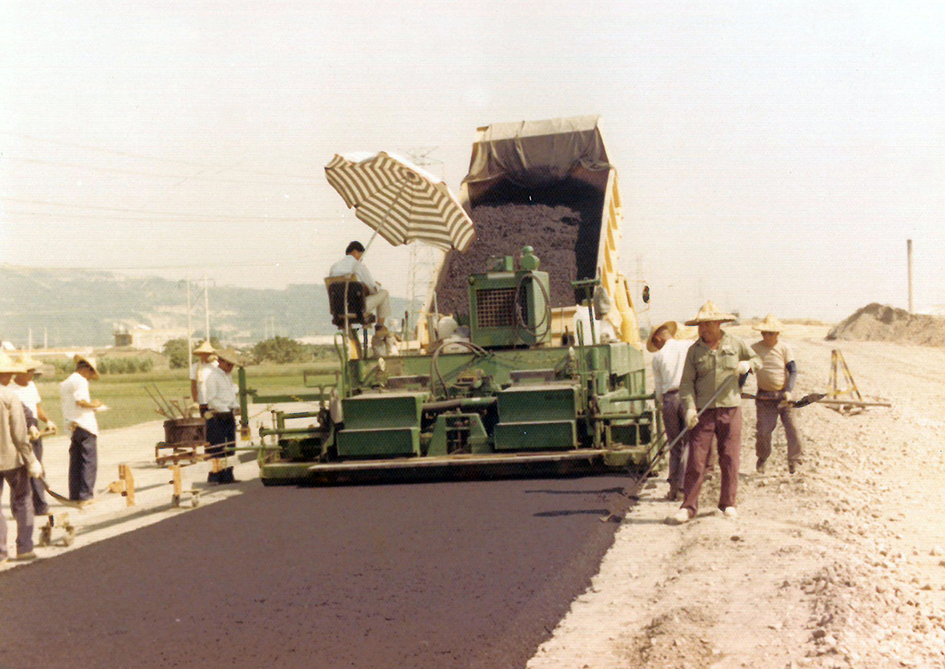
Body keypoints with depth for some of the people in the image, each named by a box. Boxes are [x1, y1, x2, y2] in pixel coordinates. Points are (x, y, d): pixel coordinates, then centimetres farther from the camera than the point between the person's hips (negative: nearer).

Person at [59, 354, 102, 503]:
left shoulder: (64, 384, 16)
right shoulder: (80, 381, -10)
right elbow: (80, 401, -22)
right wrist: (94, 405, -6)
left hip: (71, 427, 8)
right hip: (85, 425, -8)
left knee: (75, 462, 11)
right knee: (89, 462, -4)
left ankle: (74, 495, 13)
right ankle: (85, 494, -6)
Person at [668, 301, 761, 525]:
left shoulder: (735, 344, 7)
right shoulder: (694, 350, 4)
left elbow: (757, 361, 21)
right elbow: (686, 382, 1)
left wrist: (747, 365, -3)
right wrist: (689, 407, -14)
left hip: (730, 409, 1)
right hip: (703, 412, -1)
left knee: (730, 458, 3)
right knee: (696, 459, -5)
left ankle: (728, 504, 16)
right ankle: (688, 506, 0)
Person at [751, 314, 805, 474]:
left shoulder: (785, 348, -1)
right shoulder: (754, 349, 3)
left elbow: (793, 371, -6)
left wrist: (788, 391, -20)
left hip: (783, 395, -1)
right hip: (764, 397, 1)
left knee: (792, 427, -7)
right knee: (763, 430, -3)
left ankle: (794, 462, 6)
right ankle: (762, 458, 23)